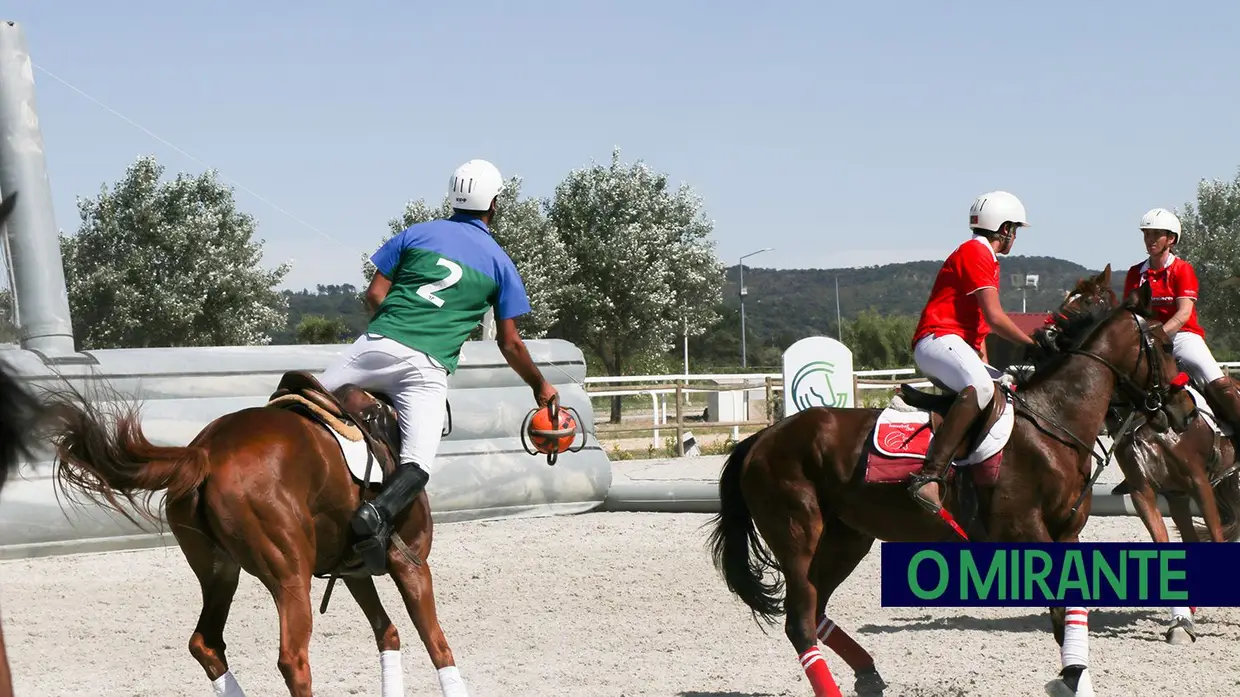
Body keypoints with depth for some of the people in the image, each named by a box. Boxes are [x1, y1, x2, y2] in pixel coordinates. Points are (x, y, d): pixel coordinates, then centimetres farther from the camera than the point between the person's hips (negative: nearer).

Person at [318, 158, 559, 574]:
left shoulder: (416, 234, 14)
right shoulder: (499, 263, 13)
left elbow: (374, 294, 10)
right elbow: (509, 344, 14)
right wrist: (540, 387, 28)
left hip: (378, 346, 1)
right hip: (428, 368, -1)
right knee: (417, 464, -11)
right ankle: (380, 513, -39)